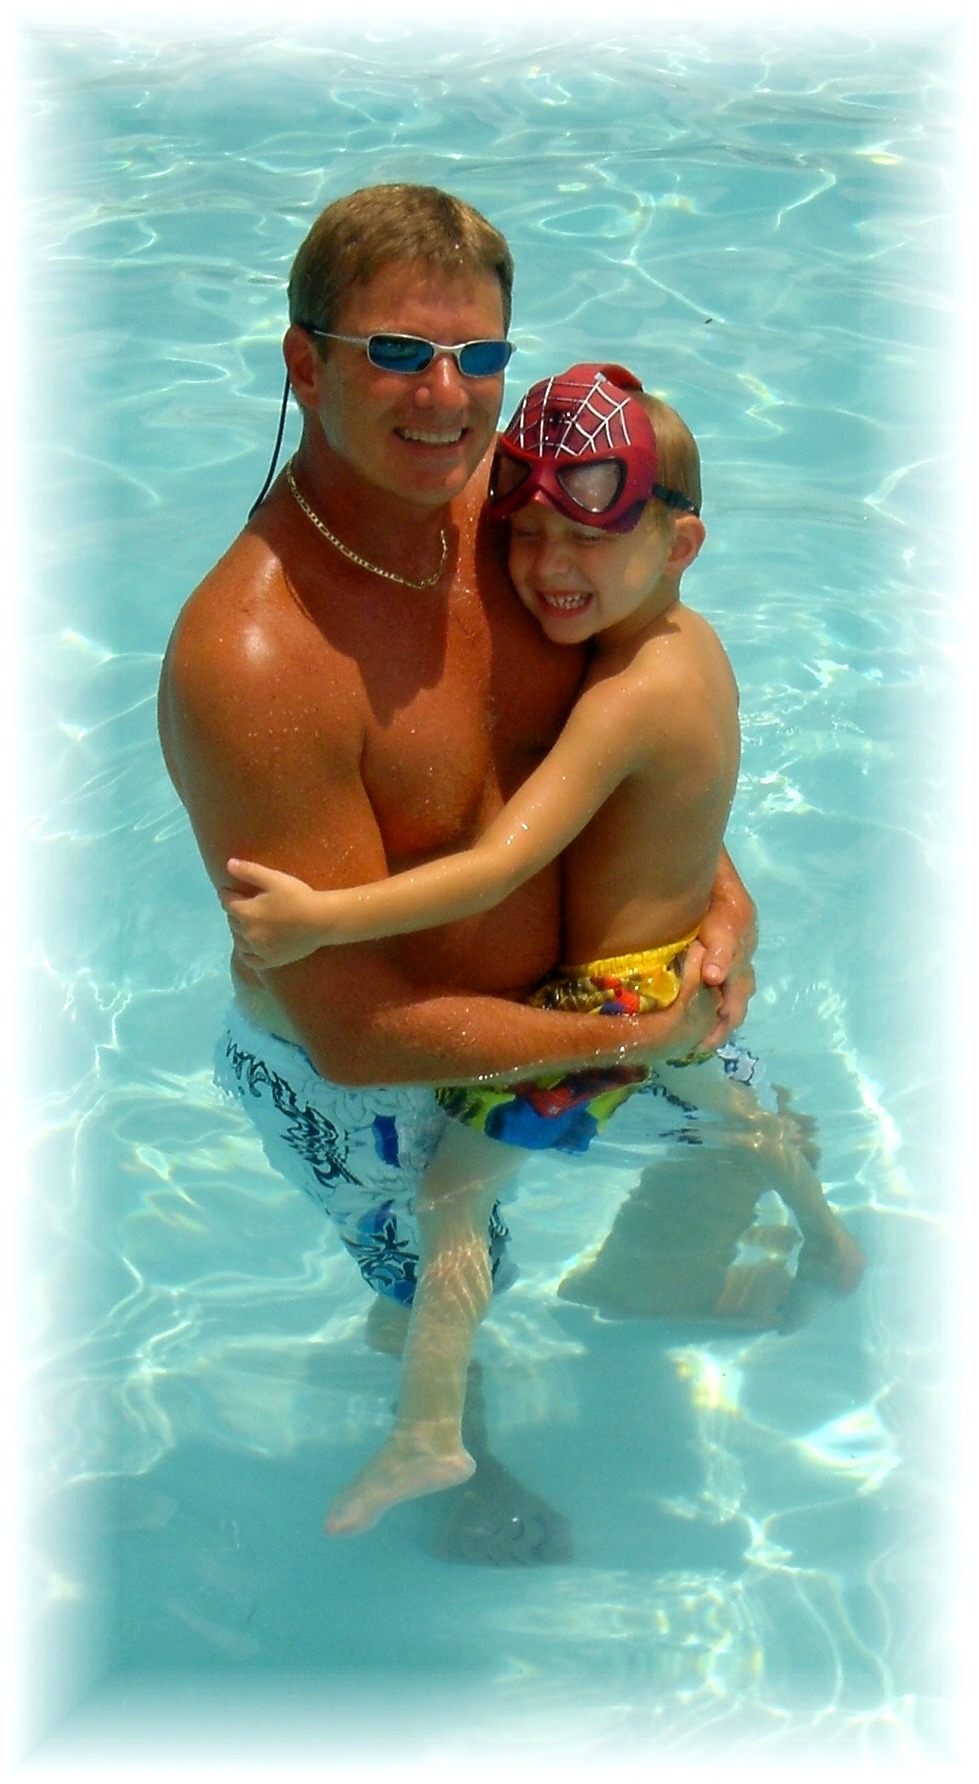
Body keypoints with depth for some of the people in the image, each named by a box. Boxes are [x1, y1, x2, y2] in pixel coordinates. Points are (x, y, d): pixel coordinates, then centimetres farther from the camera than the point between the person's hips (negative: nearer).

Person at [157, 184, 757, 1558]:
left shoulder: (501, 502, -18)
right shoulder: (250, 666, -40)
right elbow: (359, 1032, -35)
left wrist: (721, 883, -13)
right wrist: (639, 1039, -27)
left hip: (539, 976, 7)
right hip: (358, 1088, -7)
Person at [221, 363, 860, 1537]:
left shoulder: (629, 697, -32)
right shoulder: (692, 637, -6)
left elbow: (504, 865, -41)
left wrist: (322, 919, -47)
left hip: (610, 1000, -9)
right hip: (685, 967, 9)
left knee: (453, 1186, -2)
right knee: (728, 1103, 36)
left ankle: (427, 1436, 5)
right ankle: (828, 1237, 63)